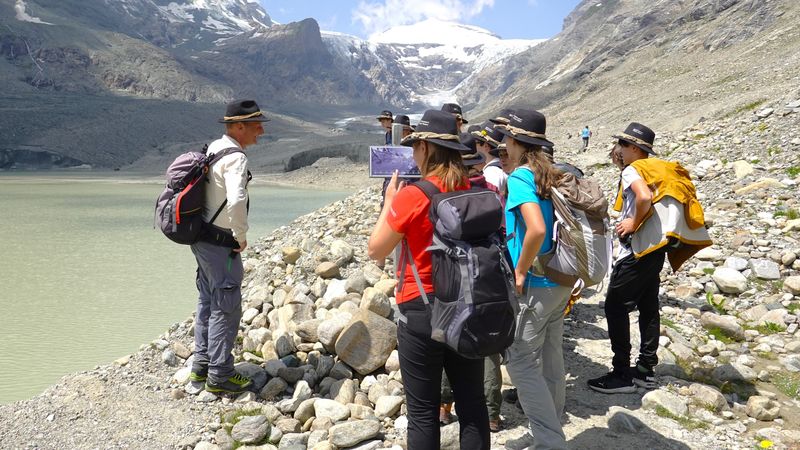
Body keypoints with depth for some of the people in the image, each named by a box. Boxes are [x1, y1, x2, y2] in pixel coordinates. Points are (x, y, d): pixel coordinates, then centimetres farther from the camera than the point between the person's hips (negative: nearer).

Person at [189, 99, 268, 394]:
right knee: (226, 307, 1)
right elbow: (236, 201, -36)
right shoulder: (235, 157, -21)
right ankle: (219, 375, 12)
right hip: (220, 243, -10)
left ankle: (201, 364, 32)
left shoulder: (214, 147, 8)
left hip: (201, 236, 10)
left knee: (208, 301, 20)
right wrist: (241, 236, -20)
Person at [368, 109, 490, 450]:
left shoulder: (412, 196, -17)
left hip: (422, 309, -5)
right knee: (472, 403, 17)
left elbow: (375, 250, -7)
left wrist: (389, 201, 4)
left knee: (423, 412, 8)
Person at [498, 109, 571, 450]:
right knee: (549, 358, 16)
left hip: (534, 285, -9)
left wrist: (520, 271, -17)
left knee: (521, 363, 1)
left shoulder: (519, 178, -16)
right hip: (561, 281, 9)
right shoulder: (552, 175, 9)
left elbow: (537, 230, -31)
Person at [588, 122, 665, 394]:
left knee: (615, 308, -3)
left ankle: (621, 374, 1)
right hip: (654, 249, 10)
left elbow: (645, 197, -33)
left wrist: (634, 224, -20)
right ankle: (646, 369, 21)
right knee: (648, 308, 13)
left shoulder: (631, 170, -14)